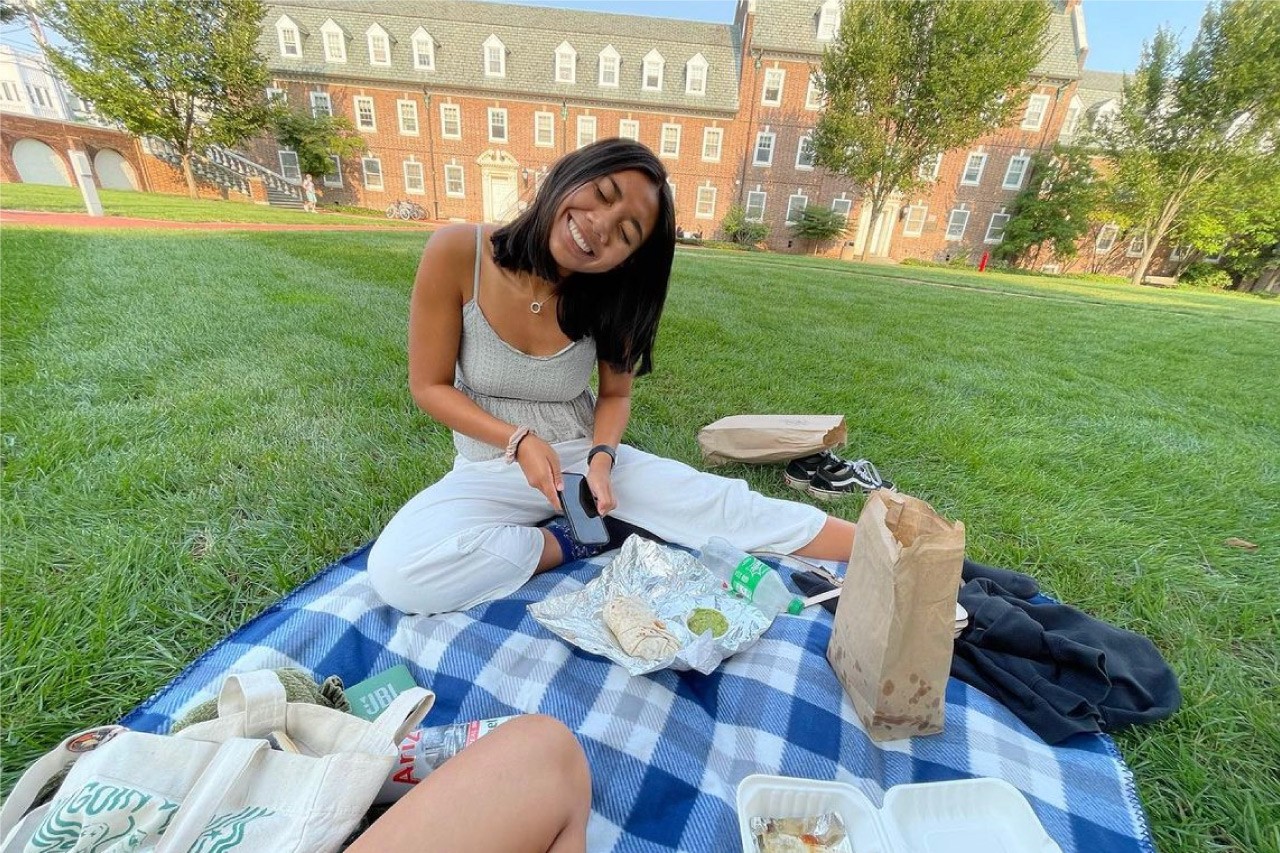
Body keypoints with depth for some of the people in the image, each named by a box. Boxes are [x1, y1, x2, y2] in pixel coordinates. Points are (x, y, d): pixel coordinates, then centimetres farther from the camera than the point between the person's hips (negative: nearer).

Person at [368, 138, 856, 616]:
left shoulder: (609, 299, -11)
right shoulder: (457, 254, -17)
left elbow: (615, 395, 1)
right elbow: (429, 387, -10)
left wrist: (601, 458, -19)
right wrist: (520, 440, -23)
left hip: (589, 456, 1)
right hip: (492, 467, 0)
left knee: (723, 506, -15)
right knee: (396, 572, -28)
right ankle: (572, 543, -12)